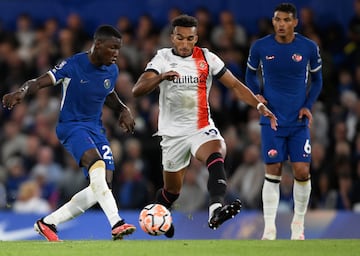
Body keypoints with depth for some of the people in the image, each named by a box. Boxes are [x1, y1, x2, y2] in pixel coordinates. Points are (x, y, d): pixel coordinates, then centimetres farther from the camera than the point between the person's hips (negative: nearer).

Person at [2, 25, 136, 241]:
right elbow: (40, 82, -18)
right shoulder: (74, 65, -14)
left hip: (96, 128, 7)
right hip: (72, 126, -7)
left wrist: (123, 110, 6)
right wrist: (21, 93, -39)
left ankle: (48, 223, 9)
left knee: (104, 185, -4)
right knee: (97, 164, -34)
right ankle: (117, 224, -43)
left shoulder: (112, 71, 4)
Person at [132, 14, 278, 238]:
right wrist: (161, 77, -38)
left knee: (217, 157, -34)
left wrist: (260, 106, -8)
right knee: (172, 190, 11)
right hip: (173, 133, 0)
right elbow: (137, 90, -19)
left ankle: (216, 210, -53)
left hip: (202, 129, 0)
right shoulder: (162, 59, -6)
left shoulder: (207, 58, -1)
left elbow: (235, 85, 5)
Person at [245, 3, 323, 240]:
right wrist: (256, 94, -4)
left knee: (302, 172, -5)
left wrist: (308, 105, -3)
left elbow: (317, 80, 11)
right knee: (273, 173, -4)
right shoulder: (260, 47, -3)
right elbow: (251, 74, 14)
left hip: (299, 121, 1)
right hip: (272, 120, -1)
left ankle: (299, 224, 14)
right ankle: (269, 229, 0)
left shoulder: (309, 48, -3)